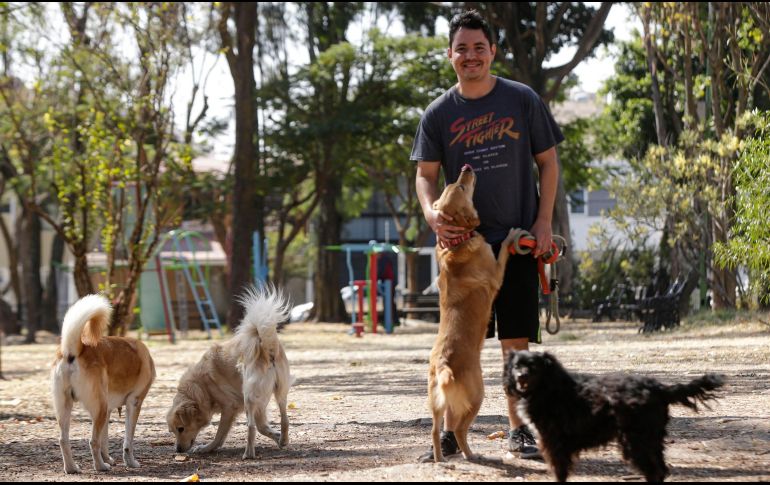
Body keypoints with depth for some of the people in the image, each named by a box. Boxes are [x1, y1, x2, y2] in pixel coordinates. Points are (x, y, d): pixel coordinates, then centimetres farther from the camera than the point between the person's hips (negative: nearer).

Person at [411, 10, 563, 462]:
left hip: (518, 240, 0)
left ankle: (518, 427, 15)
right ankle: (450, 432, 5)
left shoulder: (523, 101, 1)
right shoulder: (439, 114, 3)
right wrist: (432, 212, -17)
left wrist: (544, 221, -4)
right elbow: (426, 174, 4)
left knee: (516, 339, 4)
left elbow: (548, 161, 6)